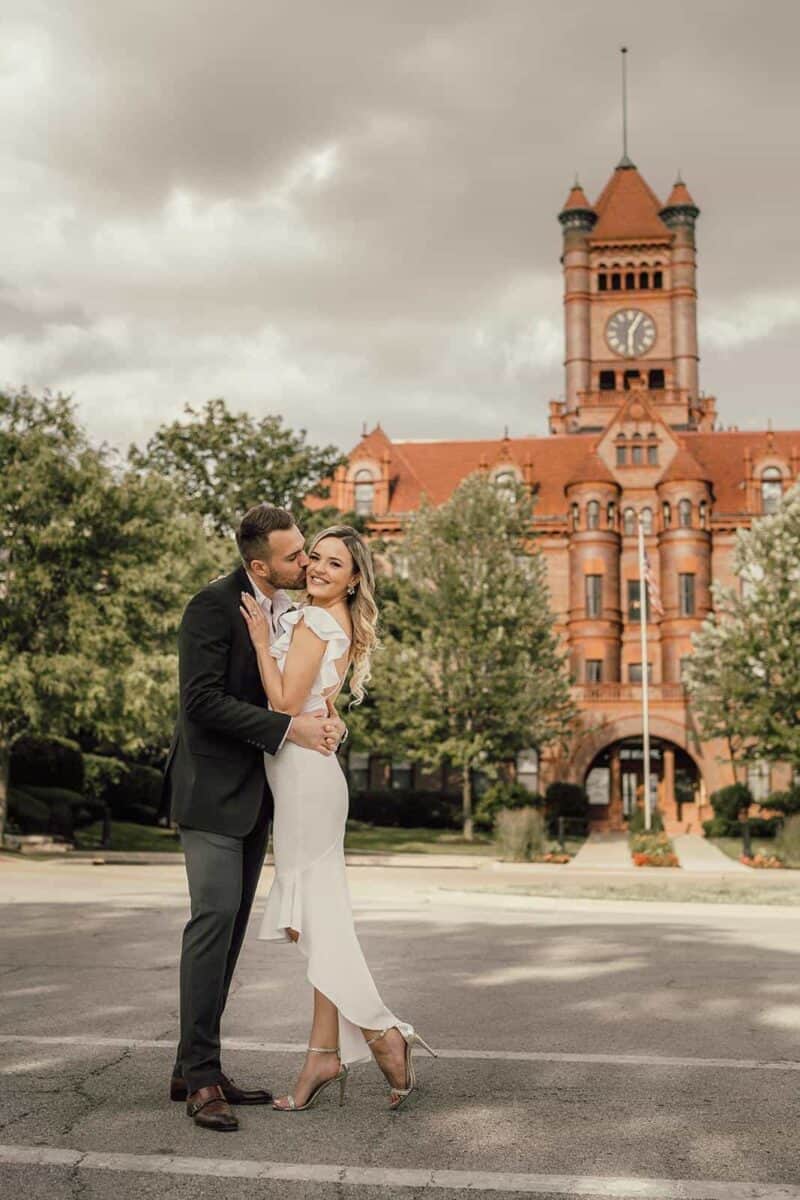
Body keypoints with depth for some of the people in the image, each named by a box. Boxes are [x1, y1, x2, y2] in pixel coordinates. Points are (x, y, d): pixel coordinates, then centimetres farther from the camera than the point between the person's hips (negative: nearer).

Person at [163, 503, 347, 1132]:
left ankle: (196, 1068, 16)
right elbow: (203, 700, -21)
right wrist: (288, 727, -22)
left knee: (231, 925, 9)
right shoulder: (214, 606, -14)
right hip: (213, 785, -8)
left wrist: (326, 718, -4)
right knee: (216, 916, -13)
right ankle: (199, 1076, -6)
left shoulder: (293, 608, 9)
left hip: (256, 791, 8)